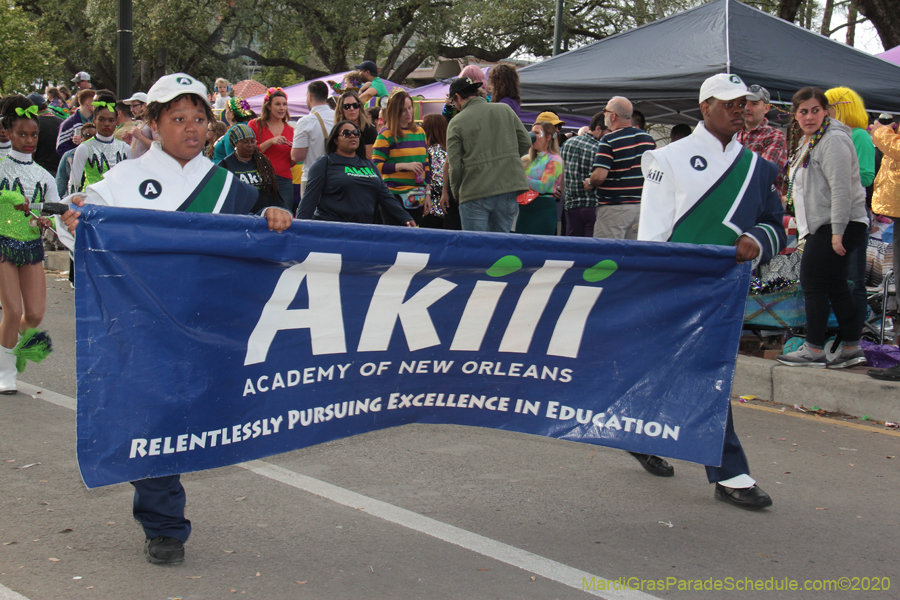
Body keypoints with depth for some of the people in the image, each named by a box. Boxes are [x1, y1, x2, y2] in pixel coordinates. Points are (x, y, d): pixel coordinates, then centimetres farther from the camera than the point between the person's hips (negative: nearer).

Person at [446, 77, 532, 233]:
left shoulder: (456, 122, -4)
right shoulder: (505, 109, 7)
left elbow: (454, 164, -6)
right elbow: (526, 142, 10)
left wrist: (456, 192, 8)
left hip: (475, 195, -4)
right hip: (508, 189, 4)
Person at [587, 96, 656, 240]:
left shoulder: (609, 141, -13)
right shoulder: (648, 138, 8)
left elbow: (599, 176, -20)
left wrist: (589, 183, 0)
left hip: (614, 208, -7)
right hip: (642, 206, 7)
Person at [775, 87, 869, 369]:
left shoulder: (833, 140, -15)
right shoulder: (806, 140, 17)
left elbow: (841, 189, -21)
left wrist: (837, 231, -24)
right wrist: (800, 224, 24)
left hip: (841, 225, -10)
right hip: (822, 227, 10)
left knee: (814, 282, -7)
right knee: (835, 286, 10)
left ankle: (814, 351, -3)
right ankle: (852, 348, 15)